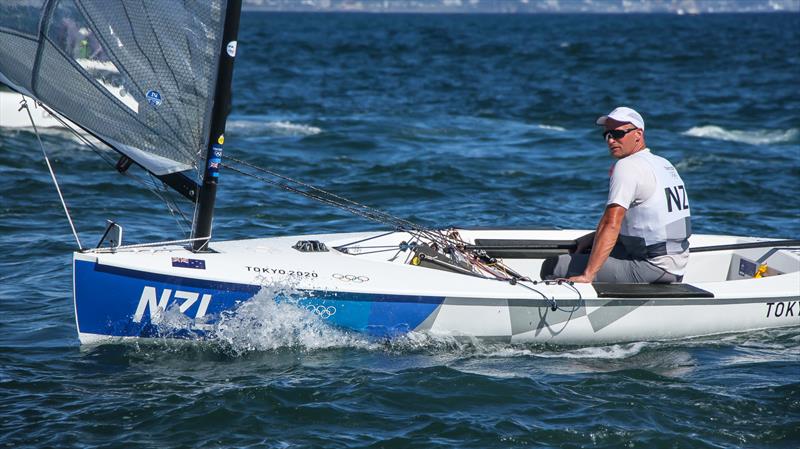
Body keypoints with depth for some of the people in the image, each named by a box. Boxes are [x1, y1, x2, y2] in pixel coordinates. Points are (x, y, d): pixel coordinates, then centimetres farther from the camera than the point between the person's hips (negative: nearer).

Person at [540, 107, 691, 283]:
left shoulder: (627, 166, -14)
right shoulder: (665, 164, 16)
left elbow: (611, 224, -23)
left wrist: (587, 275, -26)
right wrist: (593, 237, 19)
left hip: (652, 268, -10)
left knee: (552, 267, -13)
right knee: (582, 249, 29)